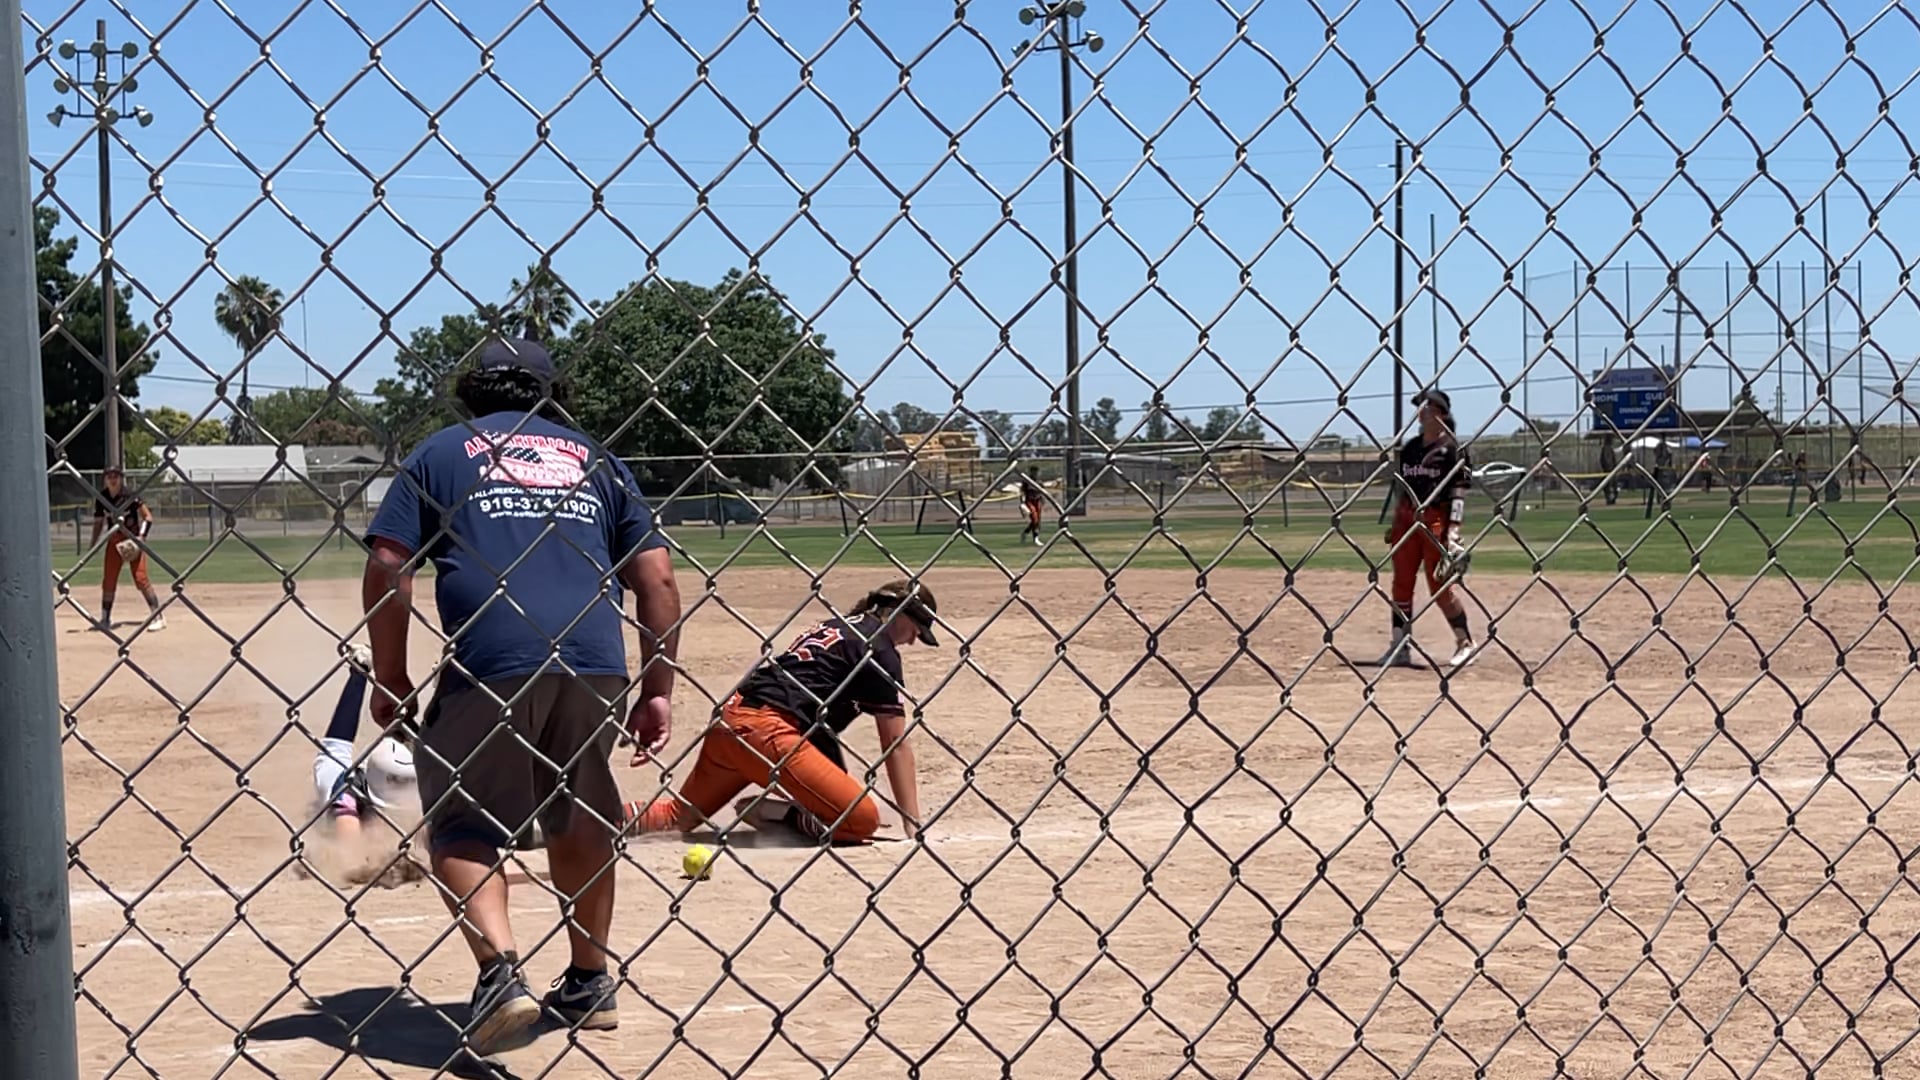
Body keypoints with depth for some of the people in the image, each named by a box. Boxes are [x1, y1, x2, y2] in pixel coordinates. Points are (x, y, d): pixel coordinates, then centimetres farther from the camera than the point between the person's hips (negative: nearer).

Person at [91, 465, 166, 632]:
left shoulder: (130, 495, -12)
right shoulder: (101, 499, 2)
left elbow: (148, 516, -11)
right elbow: (98, 523, 13)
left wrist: (141, 536, -23)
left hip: (133, 539, -5)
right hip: (114, 540, 5)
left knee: (140, 577, -12)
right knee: (109, 579, 7)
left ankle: (158, 616, -9)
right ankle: (105, 618, 20)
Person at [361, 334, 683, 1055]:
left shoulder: (442, 452, 16)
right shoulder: (593, 459, 22)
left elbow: (387, 569, 4)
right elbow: (657, 576, 13)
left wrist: (389, 676, 12)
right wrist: (658, 689, 14)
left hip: (488, 665, -3)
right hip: (595, 667, 3)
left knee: (461, 825, 8)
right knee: (580, 818, 20)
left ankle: (501, 975, -11)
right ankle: (590, 985, 28)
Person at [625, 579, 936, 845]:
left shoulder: (833, 626, 26)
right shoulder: (878, 647, 0)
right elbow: (896, 742, -2)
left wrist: (843, 791, 32)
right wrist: (913, 826, -1)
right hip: (767, 729, -9)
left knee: (681, 815, 26)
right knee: (863, 820, -10)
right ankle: (775, 814, -5)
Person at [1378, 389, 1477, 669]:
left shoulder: (1451, 449, -7)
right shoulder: (1409, 448, 12)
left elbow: (1459, 491, -11)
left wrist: (1453, 530, -18)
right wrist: (1395, 524, 15)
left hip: (1436, 519, -6)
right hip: (1408, 518, 6)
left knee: (1440, 587, -5)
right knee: (1402, 583, 5)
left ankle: (1465, 642, 10)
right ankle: (1400, 646, 11)